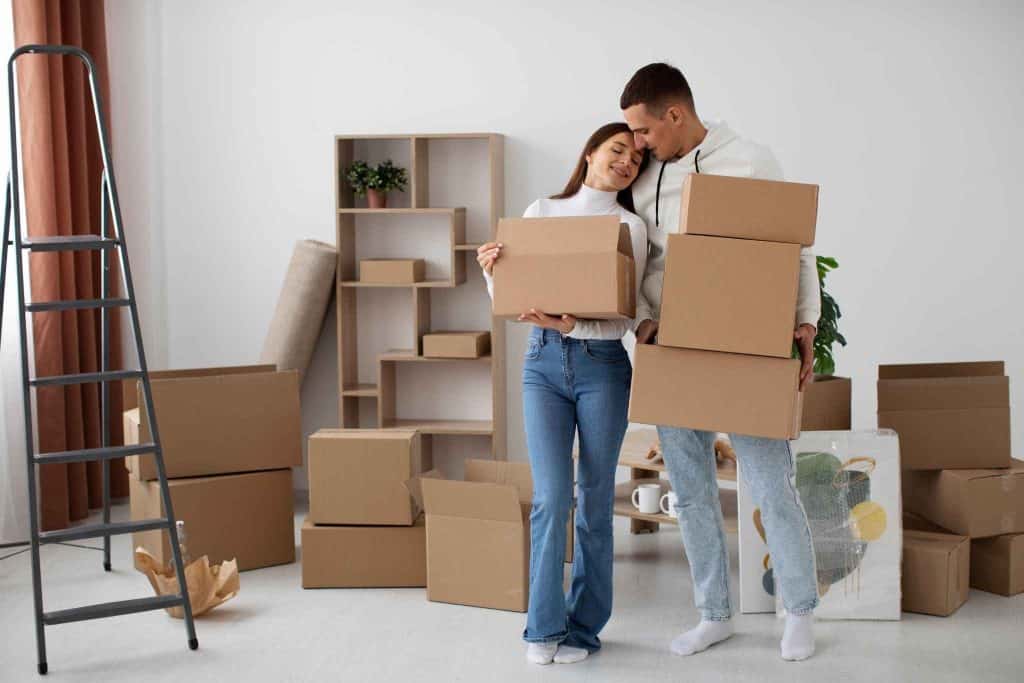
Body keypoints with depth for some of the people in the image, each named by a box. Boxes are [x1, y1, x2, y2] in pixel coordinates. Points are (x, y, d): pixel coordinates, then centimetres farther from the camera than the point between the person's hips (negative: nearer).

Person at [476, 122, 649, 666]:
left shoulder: (632, 226, 2)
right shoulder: (541, 211, 8)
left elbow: (623, 317, -6)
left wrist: (566, 323, -22)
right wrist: (492, 270, -10)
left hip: (602, 366, -1)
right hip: (542, 363, 1)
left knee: (595, 499, 4)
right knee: (551, 495, -7)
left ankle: (585, 625, 17)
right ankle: (544, 626, 5)